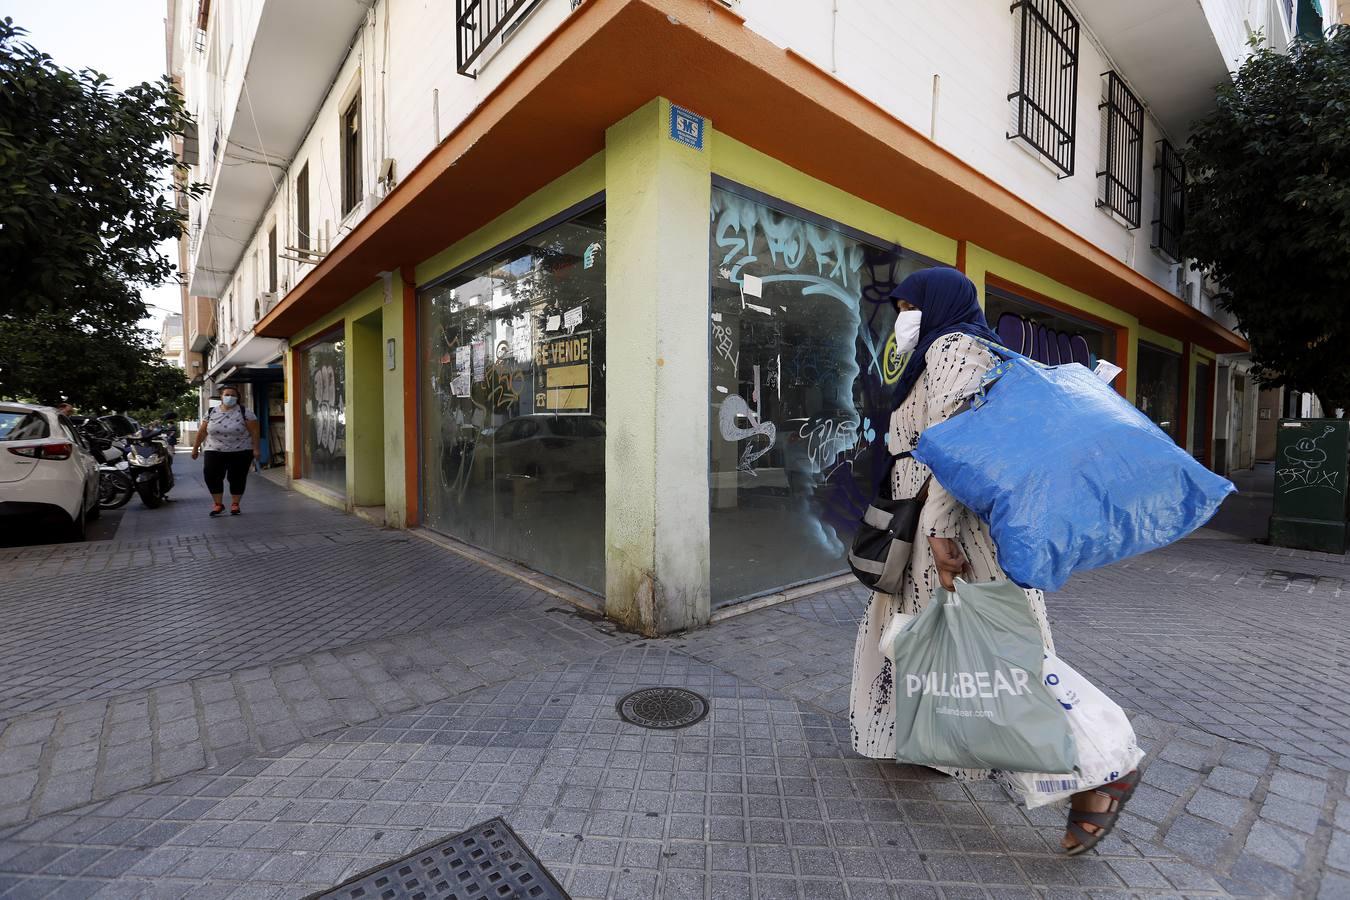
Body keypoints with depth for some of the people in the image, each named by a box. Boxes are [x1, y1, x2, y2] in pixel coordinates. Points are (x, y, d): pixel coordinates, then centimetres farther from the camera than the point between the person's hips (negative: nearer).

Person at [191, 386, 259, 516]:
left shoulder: (244, 413, -4)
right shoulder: (211, 413, 6)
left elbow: (254, 431, -6)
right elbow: (202, 432, 11)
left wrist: (255, 449, -11)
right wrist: (195, 448, 12)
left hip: (240, 452, -3)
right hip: (215, 452, 3)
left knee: (237, 478, 0)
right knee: (211, 476, -6)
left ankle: (235, 504, 13)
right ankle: (218, 504, 6)